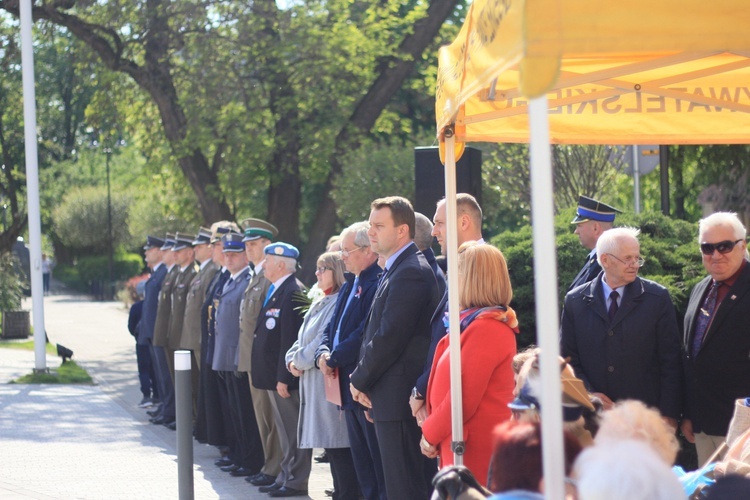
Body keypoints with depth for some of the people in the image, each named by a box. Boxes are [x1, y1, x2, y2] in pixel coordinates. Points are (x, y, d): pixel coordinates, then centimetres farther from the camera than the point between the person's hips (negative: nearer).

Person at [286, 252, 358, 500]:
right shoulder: (319, 304, 18)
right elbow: (302, 338, 20)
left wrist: (300, 360, -8)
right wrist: (292, 360, 1)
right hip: (312, 384, 10)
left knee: (337, 445, -8)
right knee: (329, 443, 12)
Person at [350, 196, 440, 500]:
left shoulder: (411, 272, -15)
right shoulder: (396, 269, 16)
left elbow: (389, 337, -19)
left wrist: (360, 380, -7)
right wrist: (363, 380, 8)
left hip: (399, 397, -10)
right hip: (389, 399, 10)